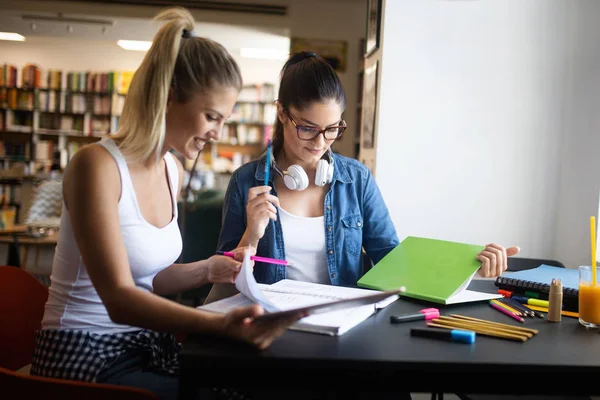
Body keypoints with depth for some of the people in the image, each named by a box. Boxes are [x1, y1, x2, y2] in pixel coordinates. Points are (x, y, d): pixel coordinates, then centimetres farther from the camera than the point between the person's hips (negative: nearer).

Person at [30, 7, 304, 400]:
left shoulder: (173, 171, 5)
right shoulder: (97, 164, -19)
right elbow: (119, 299, -27)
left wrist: (206, 270, -6)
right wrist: (221, 324, -40)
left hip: (148, 344, 7)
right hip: (86, 354, -6)